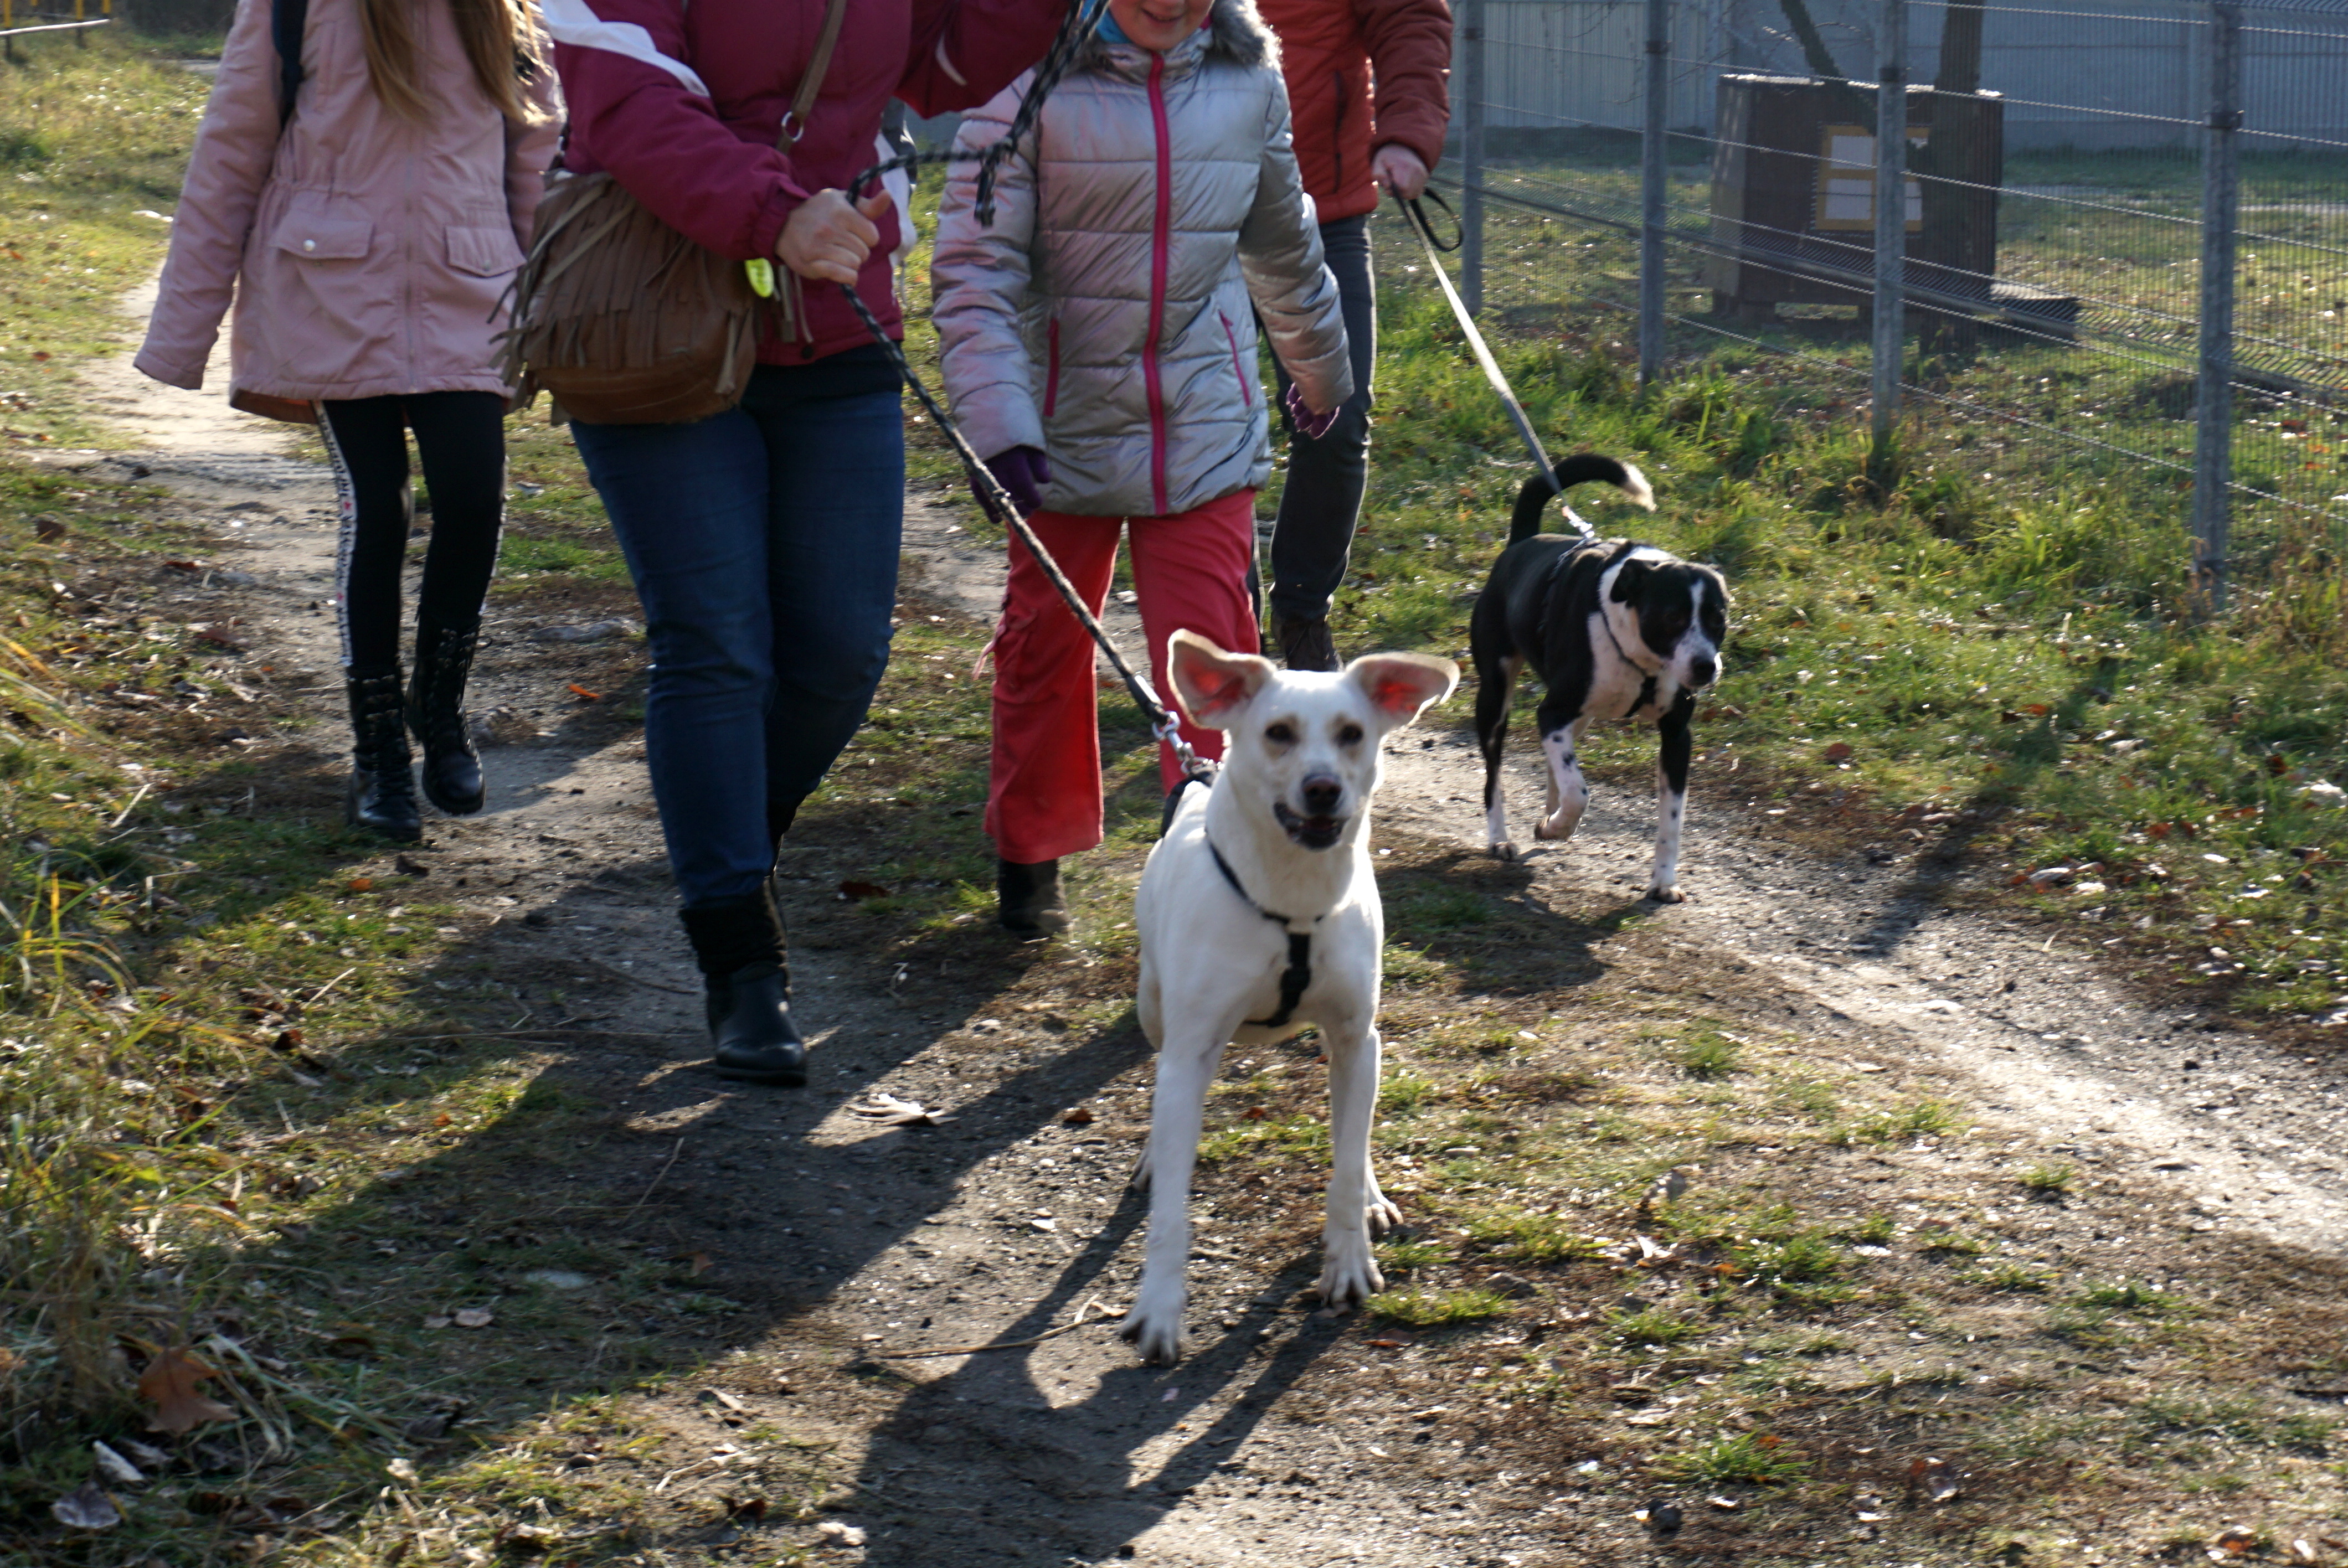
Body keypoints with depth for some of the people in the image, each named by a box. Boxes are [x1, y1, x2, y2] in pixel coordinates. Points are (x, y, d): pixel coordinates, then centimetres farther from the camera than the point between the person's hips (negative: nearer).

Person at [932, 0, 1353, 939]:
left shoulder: (1249, 86, 2)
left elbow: (1283, 245, 19)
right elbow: (976, 269, -12)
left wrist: (1320, 370, 32)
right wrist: (997, 421, -22)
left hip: (1206, 433, 2)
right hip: (1065, 430, -2)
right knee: (1045, 646, 11)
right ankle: (1029, 859, 29)